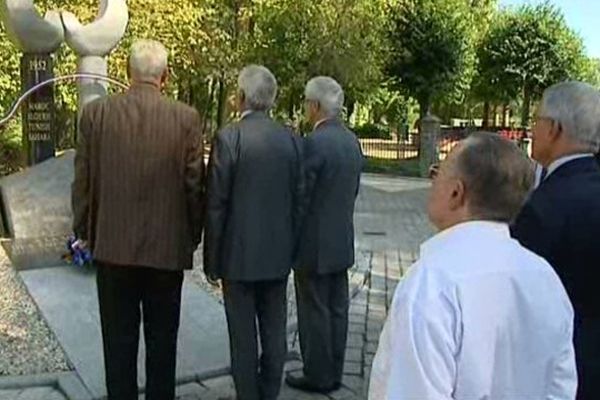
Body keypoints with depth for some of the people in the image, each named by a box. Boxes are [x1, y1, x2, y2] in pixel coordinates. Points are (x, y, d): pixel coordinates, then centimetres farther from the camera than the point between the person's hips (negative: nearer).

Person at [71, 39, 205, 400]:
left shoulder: (96, 113, -5)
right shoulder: (186, 118, -8)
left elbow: (83, 181, 0)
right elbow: (195, 184, -4)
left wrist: (84, 230, 14)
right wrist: (193, 235, 9)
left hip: (113, 247, 1)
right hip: (168, 247, 0)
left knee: (119, 339, 13)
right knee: (162, 339, 14)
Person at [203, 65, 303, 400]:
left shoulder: (229, 138, -12)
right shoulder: (291, 140, 1)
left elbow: (216, 205, -11)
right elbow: (298, 201, 4)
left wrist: (212, 260, -2)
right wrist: (291, 249, 15)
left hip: (240, 254, -4)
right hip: (278, 254, 5)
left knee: (243, 335, 7)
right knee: (275, 332, 15)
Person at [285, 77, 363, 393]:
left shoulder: (314, 143, -19)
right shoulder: (352, 141, 6)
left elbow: (300, 197, -17)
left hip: (314, 245, -8)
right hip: (342, 242, 8)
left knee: (314, 311, 4)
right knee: (337, 309, 14)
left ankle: (317, 376, 16)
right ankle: (333, 373, 27)